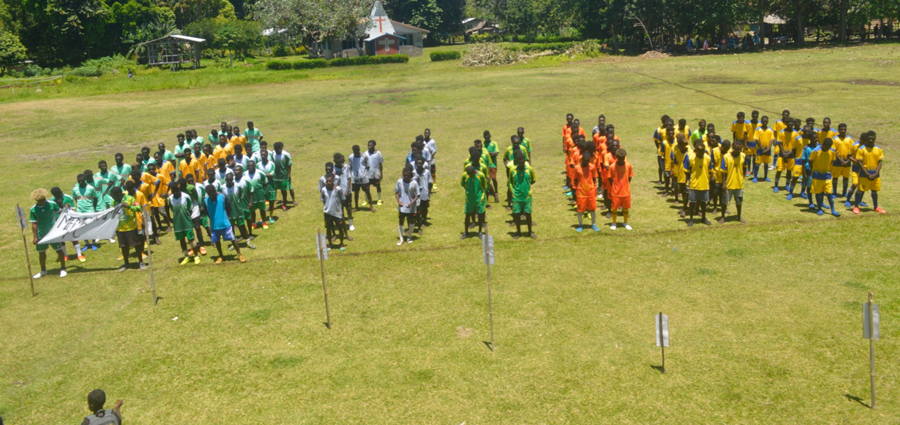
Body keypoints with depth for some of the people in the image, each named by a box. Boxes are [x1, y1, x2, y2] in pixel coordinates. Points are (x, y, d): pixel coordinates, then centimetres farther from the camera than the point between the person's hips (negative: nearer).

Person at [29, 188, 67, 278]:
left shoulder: (52, 204, -10)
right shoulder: (33, 209, -7)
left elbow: (59, 212, 7)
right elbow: (34, 224, -4)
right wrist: (35, 237, -5)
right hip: (41, 234, 2)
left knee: (59, 250, 0)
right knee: (41, 252, 16)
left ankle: (63, 269, 18)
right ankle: (43, 271, 35)